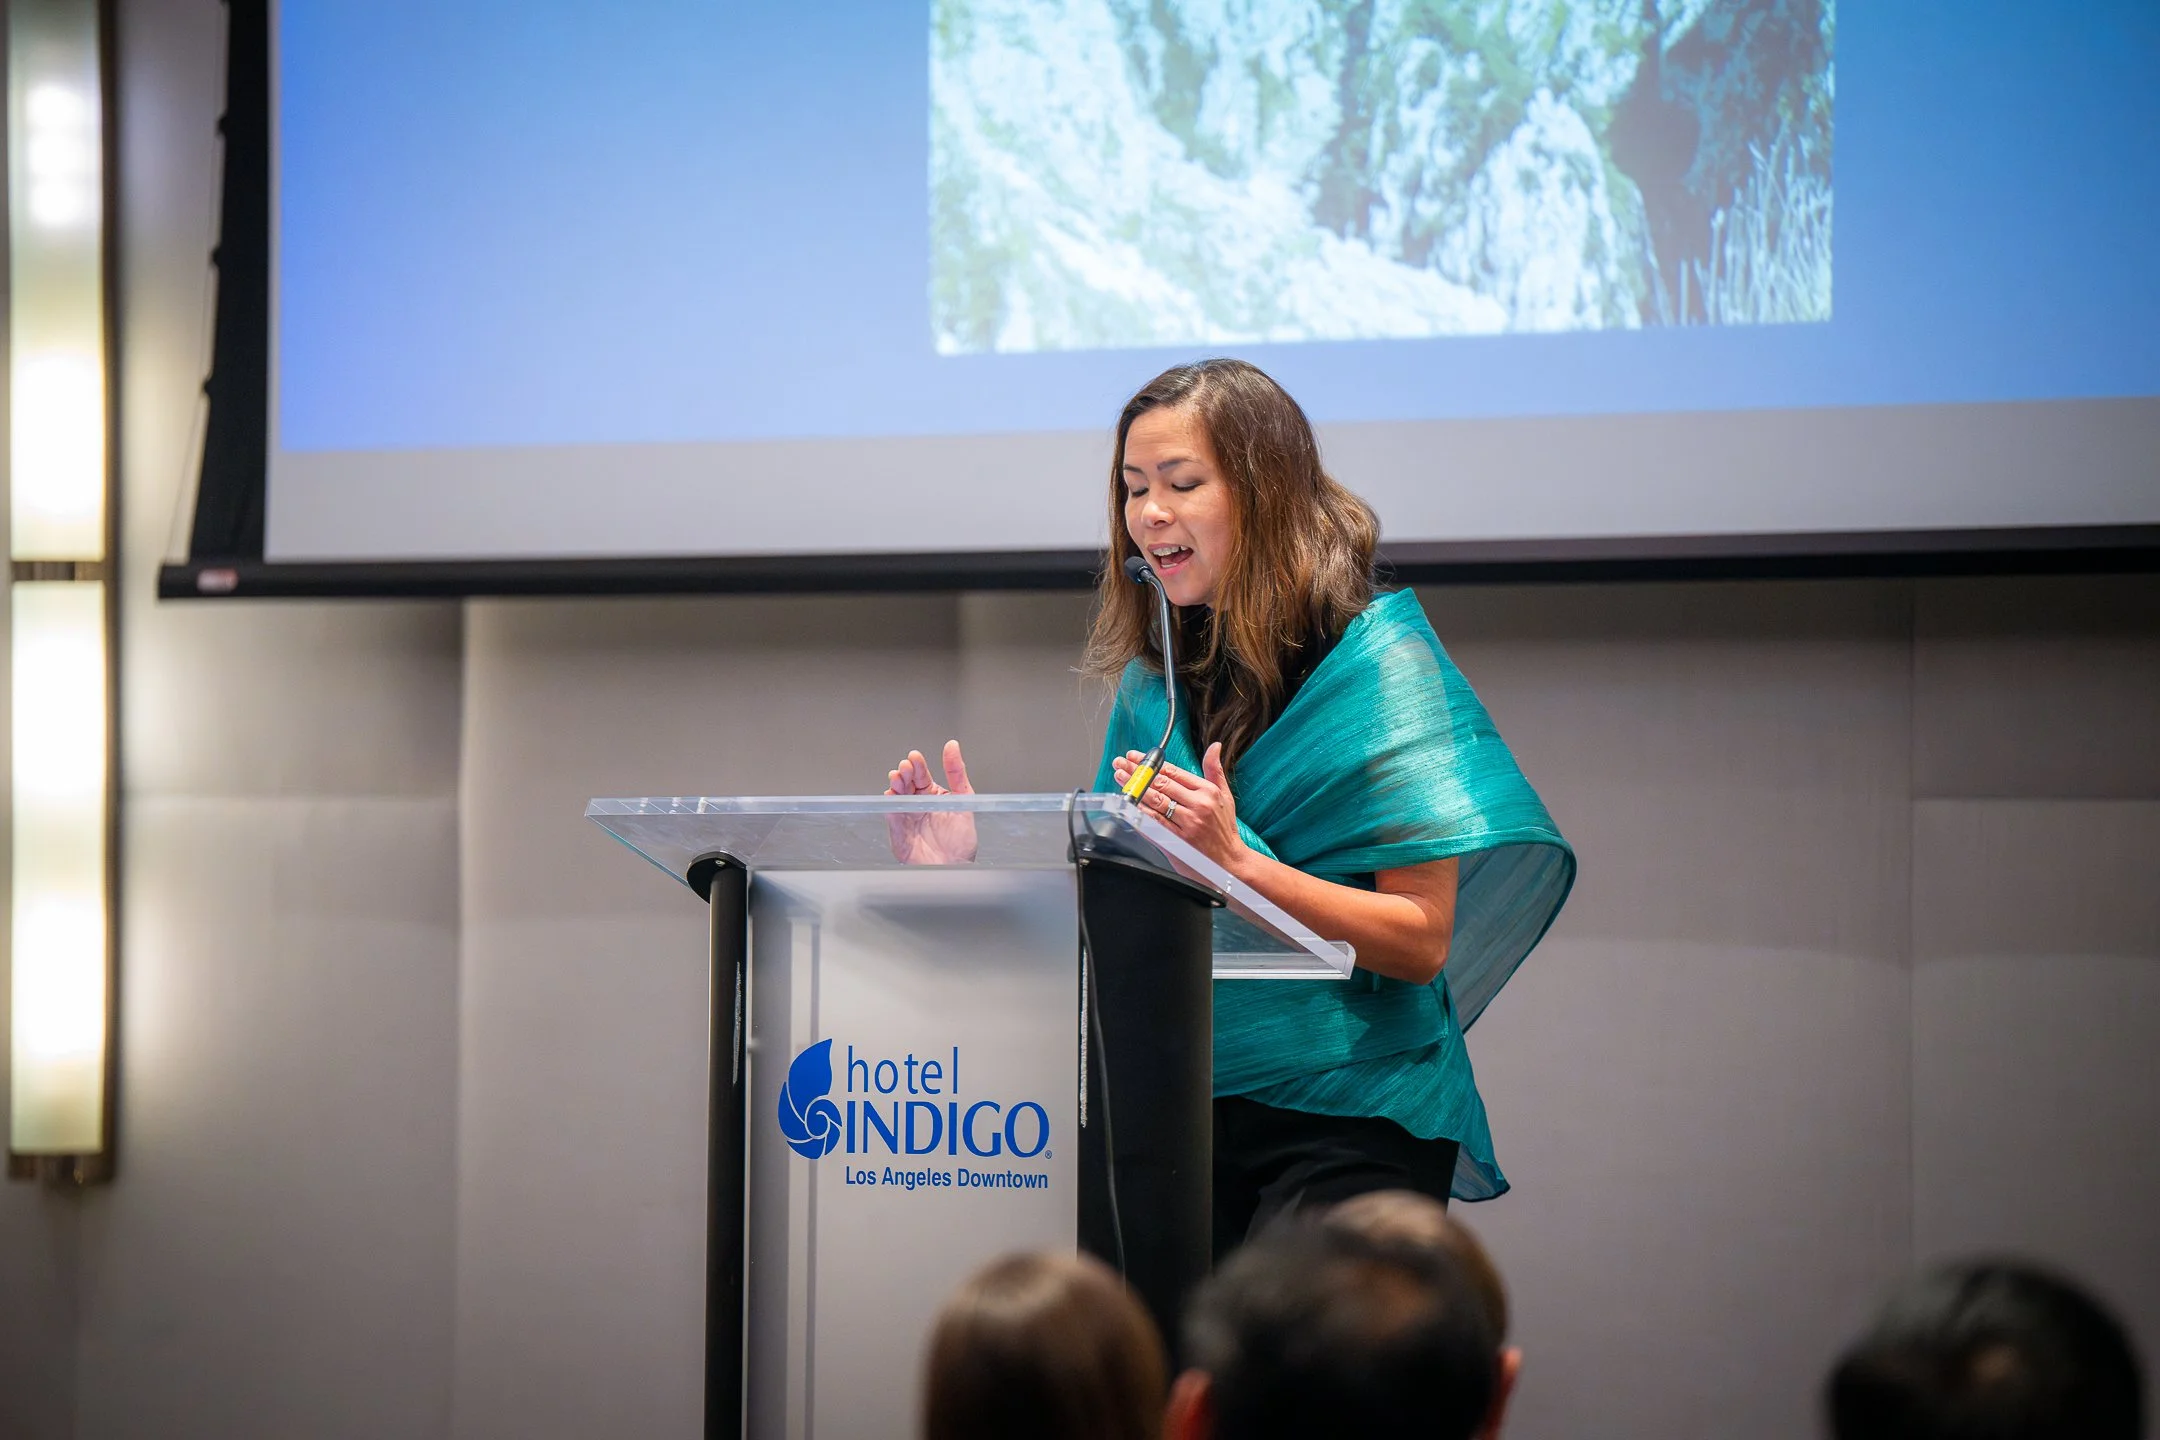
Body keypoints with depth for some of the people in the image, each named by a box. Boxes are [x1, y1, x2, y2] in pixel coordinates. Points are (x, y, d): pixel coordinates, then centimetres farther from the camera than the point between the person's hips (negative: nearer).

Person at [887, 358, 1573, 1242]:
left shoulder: (1379, 659, -3)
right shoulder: (1152, 685, 13)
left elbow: (1423, 939, -9)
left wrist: (1236, 865, -19)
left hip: (1348, 1119, -5)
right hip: (1181, 1116, 5)